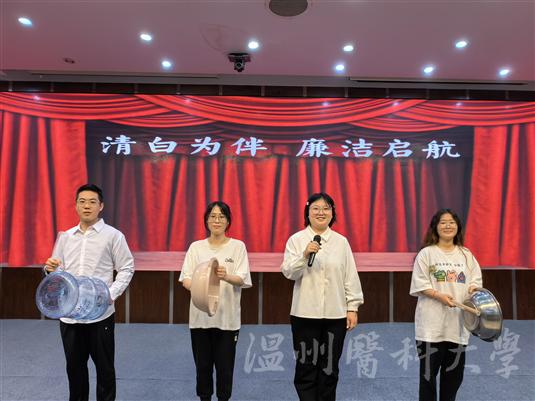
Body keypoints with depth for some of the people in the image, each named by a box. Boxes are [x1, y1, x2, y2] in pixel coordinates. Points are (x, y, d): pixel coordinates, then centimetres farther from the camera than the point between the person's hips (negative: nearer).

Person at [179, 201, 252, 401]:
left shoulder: (238, 246, -1)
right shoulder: (196, 247, 4)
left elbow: (241, 280, -8)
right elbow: (185, 278, -2)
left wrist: (226, 276, -30)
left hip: (227, 316, -1)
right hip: (200, 315, 2)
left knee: (225, 366, 7)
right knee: (202, 365, 13)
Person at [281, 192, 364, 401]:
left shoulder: (341, 241, 5)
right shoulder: (296, 239, -1)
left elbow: (351, 277, 5)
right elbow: (288, 272, -9)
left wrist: (352, 308, 2)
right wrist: (304, 255, -24)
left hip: (336, 314, 2)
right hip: (305, 314, -2)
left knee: (330, 369, 14)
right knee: (306, 368, 7)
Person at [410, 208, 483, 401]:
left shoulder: (466, 255, 9)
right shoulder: (427, 253, -3)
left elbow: (476, 280, 11)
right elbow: (420, 285, -7)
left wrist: (474, 288, -10)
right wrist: (439, 296, -20)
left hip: (458, 321, 4)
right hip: (432, 322, -4)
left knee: (454, 372, 13)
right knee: (429, 371, 4)